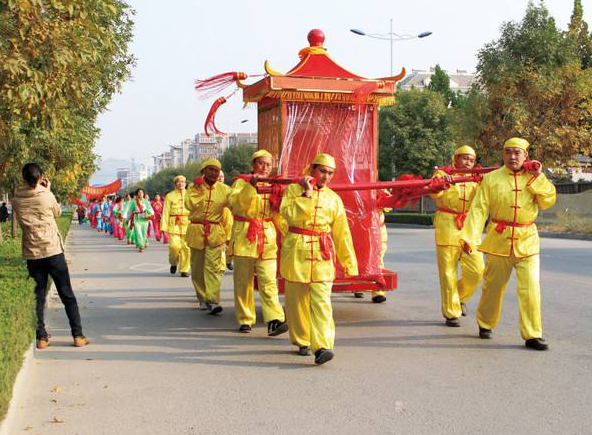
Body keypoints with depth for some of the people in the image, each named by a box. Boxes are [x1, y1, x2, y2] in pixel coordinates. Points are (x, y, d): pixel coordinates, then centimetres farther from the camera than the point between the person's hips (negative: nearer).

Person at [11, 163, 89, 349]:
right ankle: (78, 335, 6)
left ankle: (41, 337, 9)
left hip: (32, 254, 2)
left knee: (38, 296, 10)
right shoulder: (46, 196, -10)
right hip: (53, 251, -2)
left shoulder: (17, 200, -2)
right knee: (67, 295, 5)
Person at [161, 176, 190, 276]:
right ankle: (174, 263, 17)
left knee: (186, 247, -1)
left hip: (187, 224, 2)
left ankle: (184, 269, 10)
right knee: (174, 246, -12)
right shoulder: (170, 196, 7)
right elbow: (165, 212, 2)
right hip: (174, 224, -2)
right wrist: (164, 226, -5)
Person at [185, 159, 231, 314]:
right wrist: (197, 188, -14)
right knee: (198, 268, 8)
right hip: (196, 231, 1)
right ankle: (202, 298, 24)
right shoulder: (194, 187, 3)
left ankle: (213, 301, -16)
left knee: (213, 266, -11)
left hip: (215, 232, -1)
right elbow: (189, 205, -12)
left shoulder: (224, 189, 5)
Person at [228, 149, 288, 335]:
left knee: (269, 281, -9)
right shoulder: (242, 182, 4)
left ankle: (275, 320, -17)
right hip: (244, 237, -2)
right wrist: (251, 185, -28)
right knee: (243, 281, 4)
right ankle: (245, 320, 15)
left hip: (267, 239, 2)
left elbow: (279, 215, 14)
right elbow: (235, 203, -17)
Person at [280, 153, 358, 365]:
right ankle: (302, 341, 25)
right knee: (297, 299, 7)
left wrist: (349, 262, 12)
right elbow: (289, 214, -14)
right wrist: (307, 193, -12)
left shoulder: (333, 198, 10)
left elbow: (341, 232, 13)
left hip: (322, 254, 1)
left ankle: (322, 347, -19)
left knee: (321, 300, -13)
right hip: (296, 251, 0)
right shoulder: (293, 189, 5)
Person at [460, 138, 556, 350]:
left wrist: (538, 177, -11)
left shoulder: (534, 179, 7)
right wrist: (469, 237, -16)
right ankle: (485, 324, 33)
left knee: (530, 289, -7)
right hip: (498, 240, -1)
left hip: (527, 241, 1)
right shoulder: (491, 178, -1)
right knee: (493, 286, 11)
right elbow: (478, 209, -7)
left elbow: (548, 201, -4)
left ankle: (532, 335, 0)